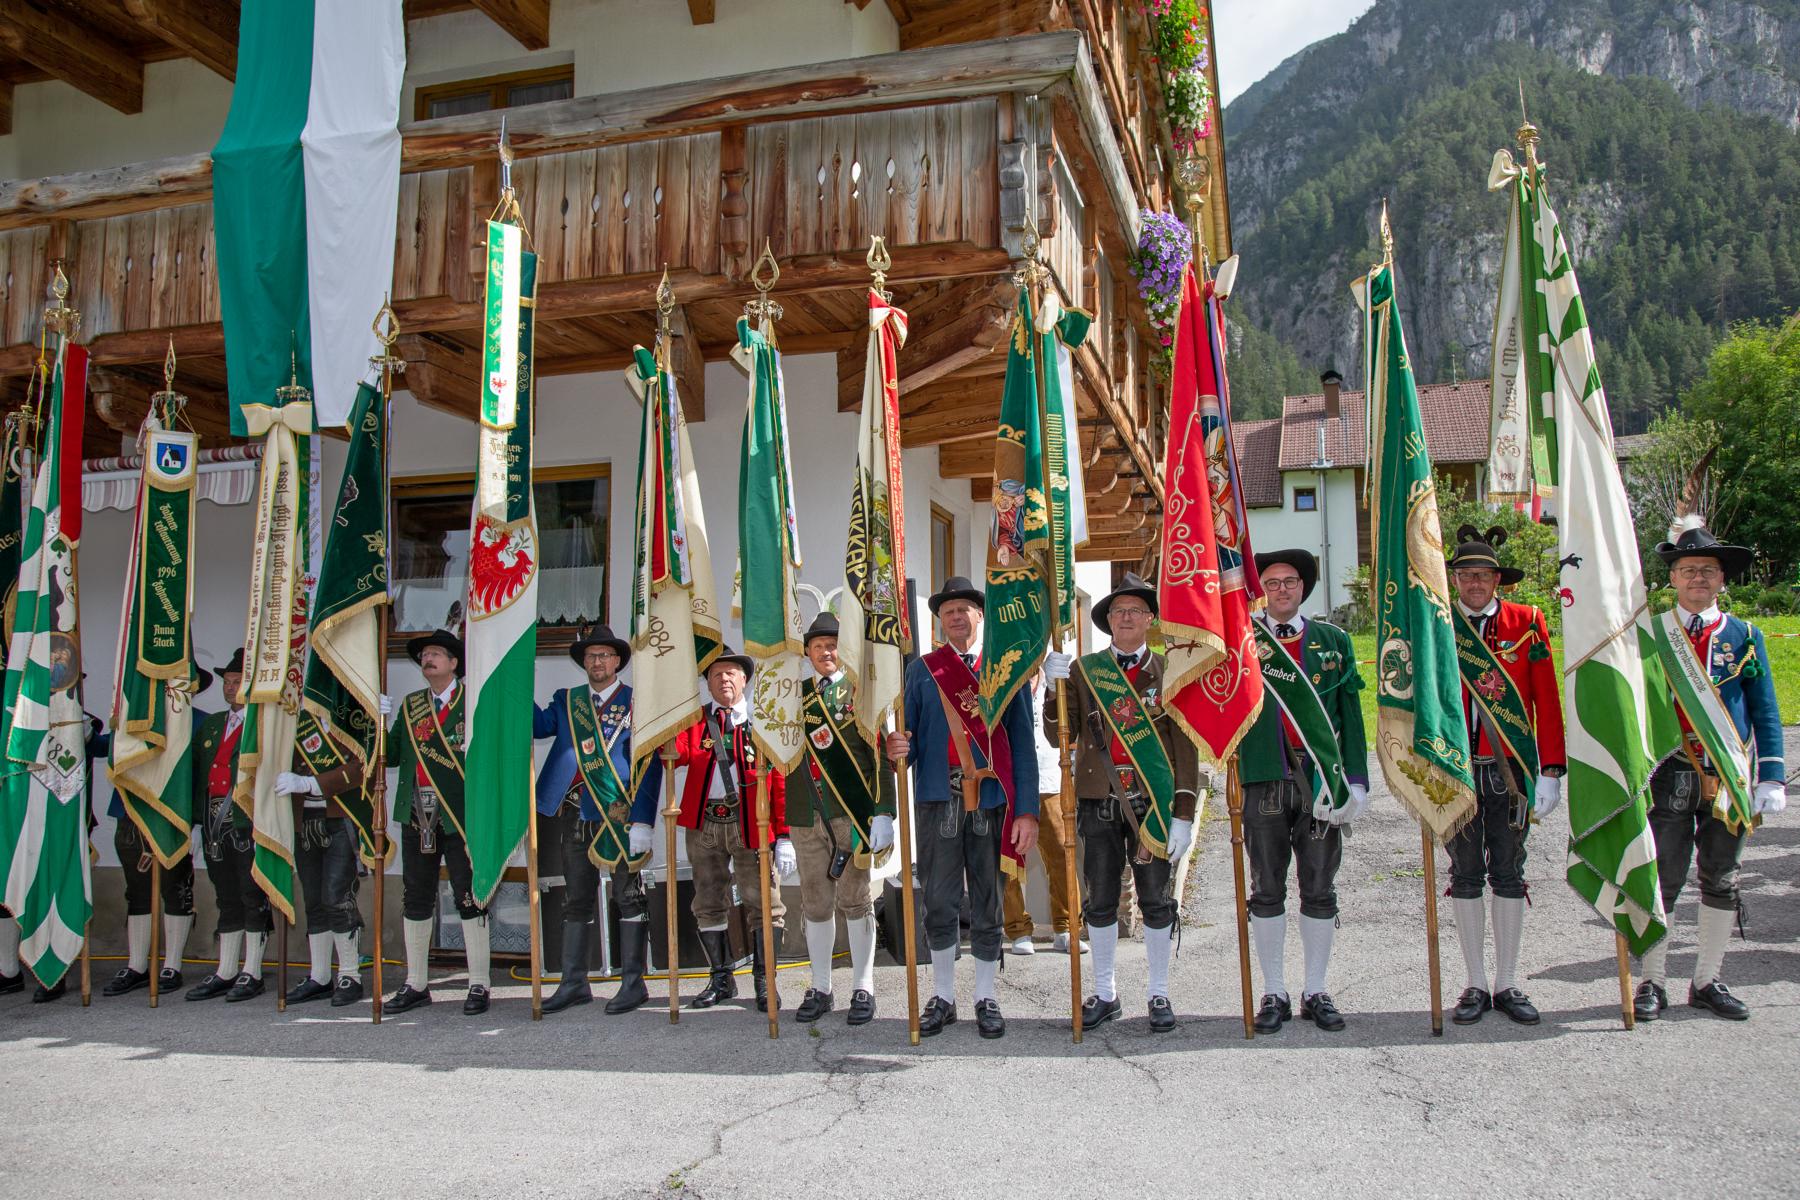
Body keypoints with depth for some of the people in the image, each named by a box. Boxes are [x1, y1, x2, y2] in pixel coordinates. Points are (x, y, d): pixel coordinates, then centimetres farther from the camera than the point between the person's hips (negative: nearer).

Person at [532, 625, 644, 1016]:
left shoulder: (635, 702, 1)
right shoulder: (566, 701, 15)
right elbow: (539, 726, -2)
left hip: (618, 814, -4)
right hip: (574, 814, 5)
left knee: (629, 896, 1)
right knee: (576, 900, 10)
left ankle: (633, 983, 8)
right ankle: (574, 984, 18)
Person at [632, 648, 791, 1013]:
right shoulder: (694, 722, 7)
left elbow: (782, 782, -2)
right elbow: (660, 760, -7)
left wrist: (785, 839, -9)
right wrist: (641, 822, -22)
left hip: (750, 825, -2)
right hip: (703, 824, 3)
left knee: (764, 901, -2)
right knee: (709, 904, 10)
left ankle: (764, 980, 11)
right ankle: (721, 979, 23)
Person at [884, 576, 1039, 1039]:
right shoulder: (922, 670, 9)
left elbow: (1022, 744, 4)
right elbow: (910, 739, 5)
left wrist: (1027, 810, -3)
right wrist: (899, 749, -19)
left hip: (991, 801, 0)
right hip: (938, 800, 0)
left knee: (988, 903, 8)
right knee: (939, 904, 5)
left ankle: (986, 998, 21)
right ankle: (942, 997, 19)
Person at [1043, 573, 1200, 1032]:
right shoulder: (1084, 670, 5)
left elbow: (1185, 748, 0)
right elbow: (1061, 736, 1)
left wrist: (1184, 815, -6)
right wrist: (1056, 688, -13)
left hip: (1154, 804, -1)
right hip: (1098, 804, 1)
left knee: (1157, 900, 7)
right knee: (1100, 901, 9)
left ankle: (1159, 994, 20)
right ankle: (1105, 993, 22)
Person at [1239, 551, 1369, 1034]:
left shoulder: (1333, 640, 10)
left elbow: (1350, 715, 8)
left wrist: (1356, 780, 0)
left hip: (1321, 782, 1)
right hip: (1263, 781, -1)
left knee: (1319, 890, 7)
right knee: (1267, 891, 6)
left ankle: (1316, 992, 19)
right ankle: (1274, 993, 16)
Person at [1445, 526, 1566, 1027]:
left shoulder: (1527, 622, 1)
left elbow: (1548, 701, 0)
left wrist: (1550, 771, -5)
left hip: (1509, 769, 0)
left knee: (1508, 873, 7)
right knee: (1465, 875, 7)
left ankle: (1507, 985, 17)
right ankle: (1476, 985, 16)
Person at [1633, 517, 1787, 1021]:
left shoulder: (1744, 636, 6)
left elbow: (1765, 714, 6)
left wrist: (1771, 778, -2)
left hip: (1728, 778, 2)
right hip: (1669, 775, -2)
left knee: (1721, 881, 10)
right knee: (1662, 881, 1)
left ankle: (1708, 981, 21)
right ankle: (1652, 982, 11)